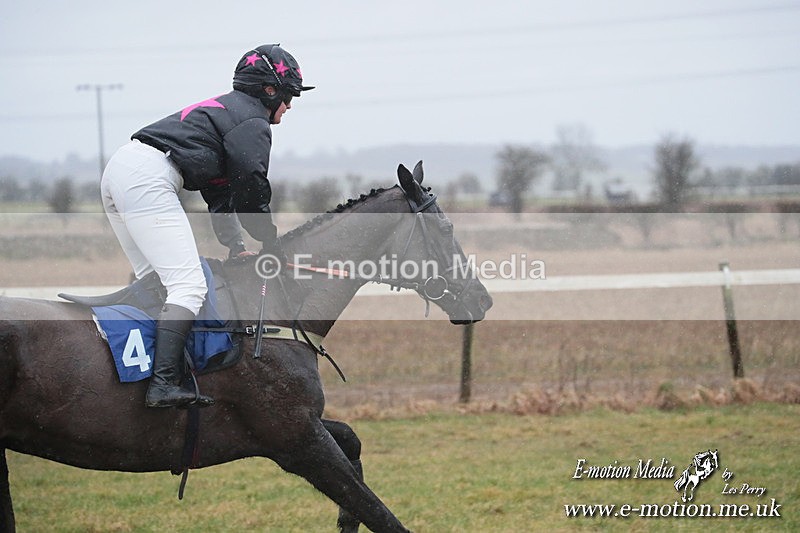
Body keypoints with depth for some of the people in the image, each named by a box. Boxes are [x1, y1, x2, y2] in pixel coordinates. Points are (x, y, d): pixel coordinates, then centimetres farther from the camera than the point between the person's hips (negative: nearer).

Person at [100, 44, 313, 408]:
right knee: (189, 286, -15)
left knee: (153, 280, 19)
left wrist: (235, 245, 26)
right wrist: (273, 247, 11)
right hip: (148, 178, -11)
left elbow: (220, 191, 31)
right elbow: (252, 193, -2)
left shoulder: (226, 108, 30)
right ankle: (163, 385, -27)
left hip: (119, 169, 11)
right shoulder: (252, 122, 0)